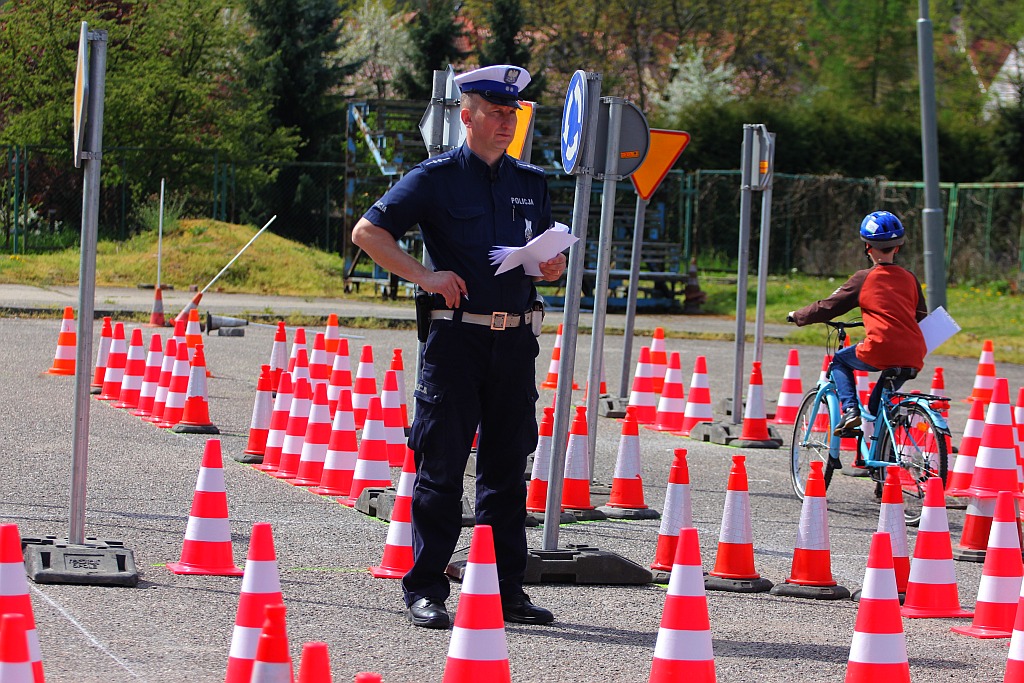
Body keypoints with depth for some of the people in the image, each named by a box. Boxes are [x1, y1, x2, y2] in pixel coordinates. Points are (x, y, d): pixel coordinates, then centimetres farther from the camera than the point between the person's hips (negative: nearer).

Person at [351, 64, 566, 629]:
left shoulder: (531, 183, 16)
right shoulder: (436, 178, 0)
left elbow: (548, 260, 23)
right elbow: (367, 231, -3)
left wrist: (552, 267, -1)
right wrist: (424, 275, -13)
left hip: (515, 341, 5)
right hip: (455, 335, -5)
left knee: (508, 467, 7)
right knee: (441, 465, -3)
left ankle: (505, 588, 13)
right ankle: (425, 591, 2)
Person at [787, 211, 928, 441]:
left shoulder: (864, 279, 2)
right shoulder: (910, 278, 14)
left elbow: (827, 307, 8)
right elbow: (921, 316, 24)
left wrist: (797, 316, 25)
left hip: (880, 351, -5)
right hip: (914, 357, 5)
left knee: (839, 361, 23)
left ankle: (850, 410, 3)